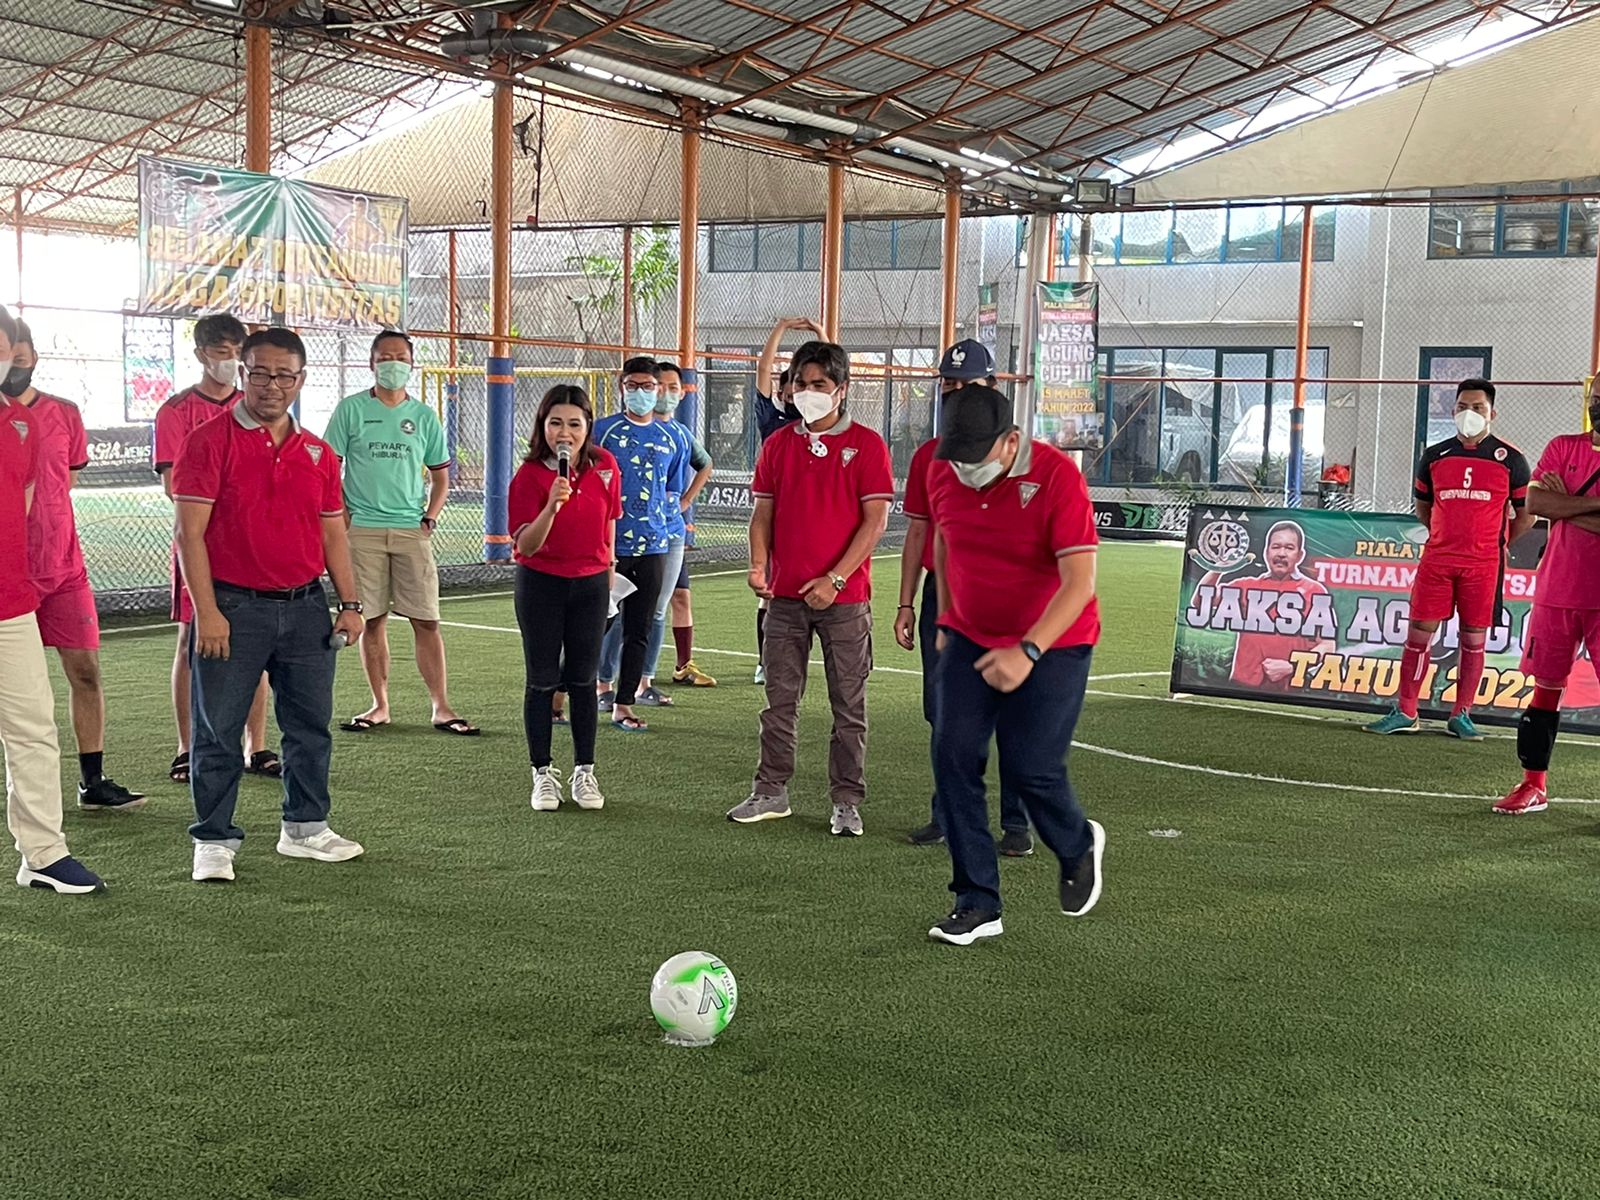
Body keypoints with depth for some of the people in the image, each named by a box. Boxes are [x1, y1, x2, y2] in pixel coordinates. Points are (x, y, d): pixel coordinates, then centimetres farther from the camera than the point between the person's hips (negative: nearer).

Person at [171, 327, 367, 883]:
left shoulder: (318, 453, 11)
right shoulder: (210, 441, -5)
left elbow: (333, 534, 16)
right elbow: (189, 532, -9)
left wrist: (350, 603, 8)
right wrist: (207, 611, -16)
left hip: (306, 607, 5)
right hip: (234, 607, -5)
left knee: (310, 725, 12)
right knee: (218, 730, 2)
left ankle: (305, 827, 27)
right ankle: (214, 840, 13)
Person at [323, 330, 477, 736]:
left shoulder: (424, 416, 10)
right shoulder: (351, 409, 3)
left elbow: (440, 476, 16)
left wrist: (430, 519, 3)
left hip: (412, 531, 1)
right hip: (362, 530, -1)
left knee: (426, 620, -1)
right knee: (372, 619, 4)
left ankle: (441, 707, 3)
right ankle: (380, 706, 14)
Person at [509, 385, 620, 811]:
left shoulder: (605, 466, -4)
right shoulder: (529, 475, -14)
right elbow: (525, 545, -19)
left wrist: (609, 571, 16)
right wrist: (551, 507, -34)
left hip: (590, 584, 2)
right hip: (541, 584, -2)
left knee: (583, 679, 8)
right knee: (542, 680, 4)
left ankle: (584, 774, 17)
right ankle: (543, 775, 14)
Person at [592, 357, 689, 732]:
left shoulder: (671, 439, 10)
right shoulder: (604, 431, 0)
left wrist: (662, 517, 5)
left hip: (652, 545, 3)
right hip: (608, 543, -3)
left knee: (639, 629, 6)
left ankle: (623, 704, 13)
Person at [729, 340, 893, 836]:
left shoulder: (866, 445, -3)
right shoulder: (778, 445, 10)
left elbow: (875, 520, -8)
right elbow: (763, 513, 11)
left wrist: (834, 579, -15)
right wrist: (758, 565, -6)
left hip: (844, 597, -4)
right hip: (785, 595, 4)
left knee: (848, 705, 3)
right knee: (780, 699, 10)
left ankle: (847, 802, 11)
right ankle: (771, 791, 20)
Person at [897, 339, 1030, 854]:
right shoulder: (927, 456, 13)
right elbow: (917, 532, 15)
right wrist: (906, 604, 11)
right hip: (940, 594, 5)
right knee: (942, 711, 11)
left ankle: (1017, 823, 5)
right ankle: (947, 815, 22)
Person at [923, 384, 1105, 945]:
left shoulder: (1056, 476, -22)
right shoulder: (943, 475, -6)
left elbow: (1080, 582, -26)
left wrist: (1028, 651, -32)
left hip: (1053, 644, -5)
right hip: (970, 639, 5)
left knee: (1030, 769, -8)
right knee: (953, 757, -6)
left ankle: (1079, 847, 27)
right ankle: (978, 903, 3)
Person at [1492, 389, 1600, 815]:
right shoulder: (1563, 448, 7)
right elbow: (1534, 501, -9)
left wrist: (1565, 507, -12)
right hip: (1556, 592, 3)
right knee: (1546, 688, 7)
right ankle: (1533, 786, 15)